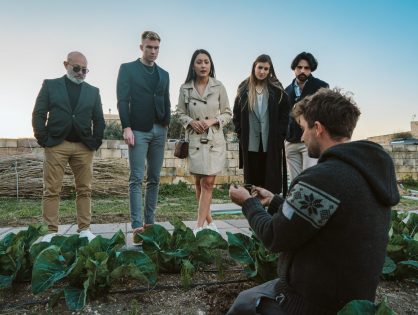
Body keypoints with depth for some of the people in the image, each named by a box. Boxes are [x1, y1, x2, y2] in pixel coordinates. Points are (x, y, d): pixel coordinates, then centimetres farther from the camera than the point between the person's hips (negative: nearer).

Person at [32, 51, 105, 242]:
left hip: (84, 147, 2)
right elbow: (38, 114, 4)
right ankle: (51, 231, 6)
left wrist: (96, 142, 1)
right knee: (52, 190, -1)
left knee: (84, 190, 3)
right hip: (56, 144, -1)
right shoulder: (50, 85, 10)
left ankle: (84, 229, 10)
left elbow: (99, 120, 12)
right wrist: (43, 139, -5)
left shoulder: (93, 91, 14)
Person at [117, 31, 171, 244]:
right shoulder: (127, 69, 6)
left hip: (159, 131, 5)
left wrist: (166, 126, 5)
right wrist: (126, 127, -13)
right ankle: (136, 225, -8)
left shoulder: (164, 74, 18)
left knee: (154, 179, 5)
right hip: (138, 130, -4)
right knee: (137, 179, -7)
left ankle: (150, 222, 13)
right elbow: (122, 100, -3)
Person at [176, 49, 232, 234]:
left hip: (214, 140, -2)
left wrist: (213, 120, -13)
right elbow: (180, 113, 9)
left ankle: (199, 227, 1)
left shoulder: (219, 87, -1)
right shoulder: (185, 89, 3)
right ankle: (209, 222, 26)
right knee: (198, 183, 8)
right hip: (194, 140, 2)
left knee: (208, 183, -5)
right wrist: (191, 122, -11)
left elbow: (227, 114, 4)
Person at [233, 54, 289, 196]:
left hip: (272, 142, -1)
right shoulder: (244, 89, 7)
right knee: (252, 178, 8)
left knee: (272, 178, 2)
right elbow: (236, 114, 10)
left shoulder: (277, 90, 3)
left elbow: (285, 114, 1)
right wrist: (241, 134, 2)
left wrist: (279, 135, -6)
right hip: (250, 143, 2)